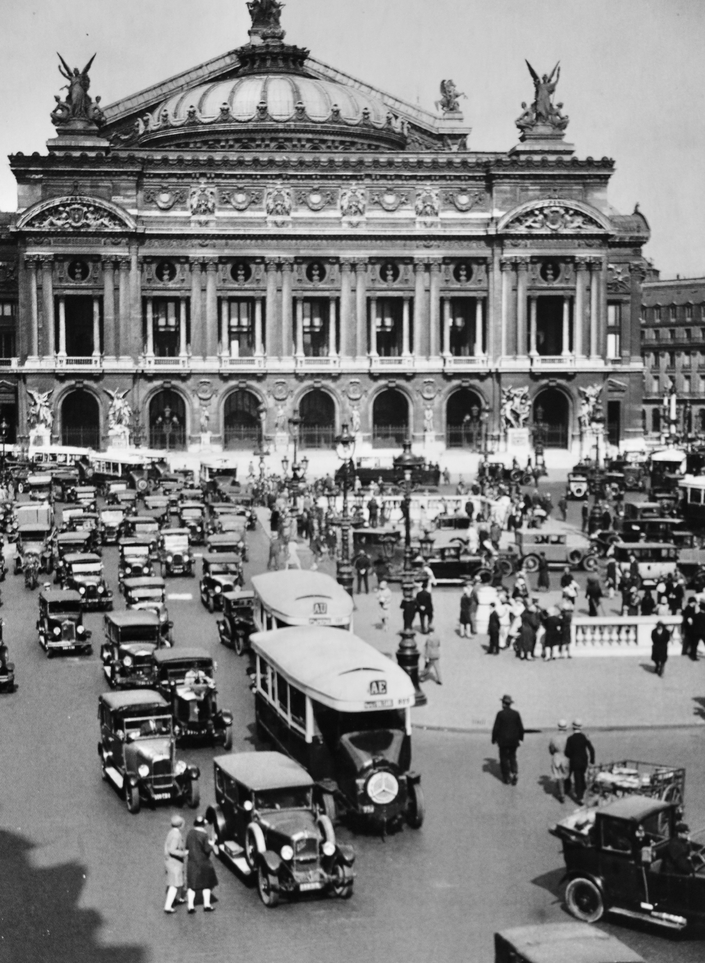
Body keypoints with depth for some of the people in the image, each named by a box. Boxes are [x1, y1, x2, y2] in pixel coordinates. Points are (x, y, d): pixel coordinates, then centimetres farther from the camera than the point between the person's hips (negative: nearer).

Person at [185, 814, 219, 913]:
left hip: (192, 862, 5)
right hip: (203, 863, -5)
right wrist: (212, 845, -2)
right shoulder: (204, 835, -19)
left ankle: (190, 906, 6)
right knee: (207, 884, 13)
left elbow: (187, 846, 4)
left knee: (192, 885, 10)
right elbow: (207, 849, -20)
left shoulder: (190, 832, -1)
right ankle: (207, 904, 16)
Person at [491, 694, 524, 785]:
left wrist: (494, 739, -2)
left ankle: (506, 777, 13)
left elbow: (496, 728, -12)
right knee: (512, 758, 15)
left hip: (503, 741, -3)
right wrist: (520, 738, 13)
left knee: (504, 758, 10)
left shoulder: (500, 714, -12)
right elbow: (521, 727, 1)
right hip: (513, 740, 3)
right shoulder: (516, 713, -2)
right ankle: (515, 773, -6)